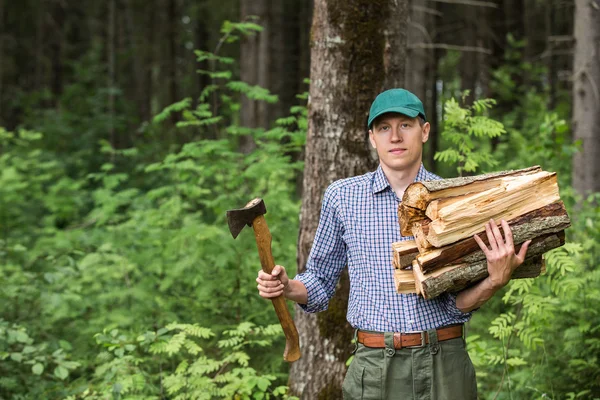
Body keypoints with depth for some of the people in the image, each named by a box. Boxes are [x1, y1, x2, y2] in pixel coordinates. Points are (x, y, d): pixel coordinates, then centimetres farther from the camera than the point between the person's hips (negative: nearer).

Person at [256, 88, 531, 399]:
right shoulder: (342, 196, 1)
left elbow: (459, 303, -1)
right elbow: (321, 282, 10)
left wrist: (495, 280, -18)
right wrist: (286, 287, -8)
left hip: (445, 366, 0)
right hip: (374, 370, 0)